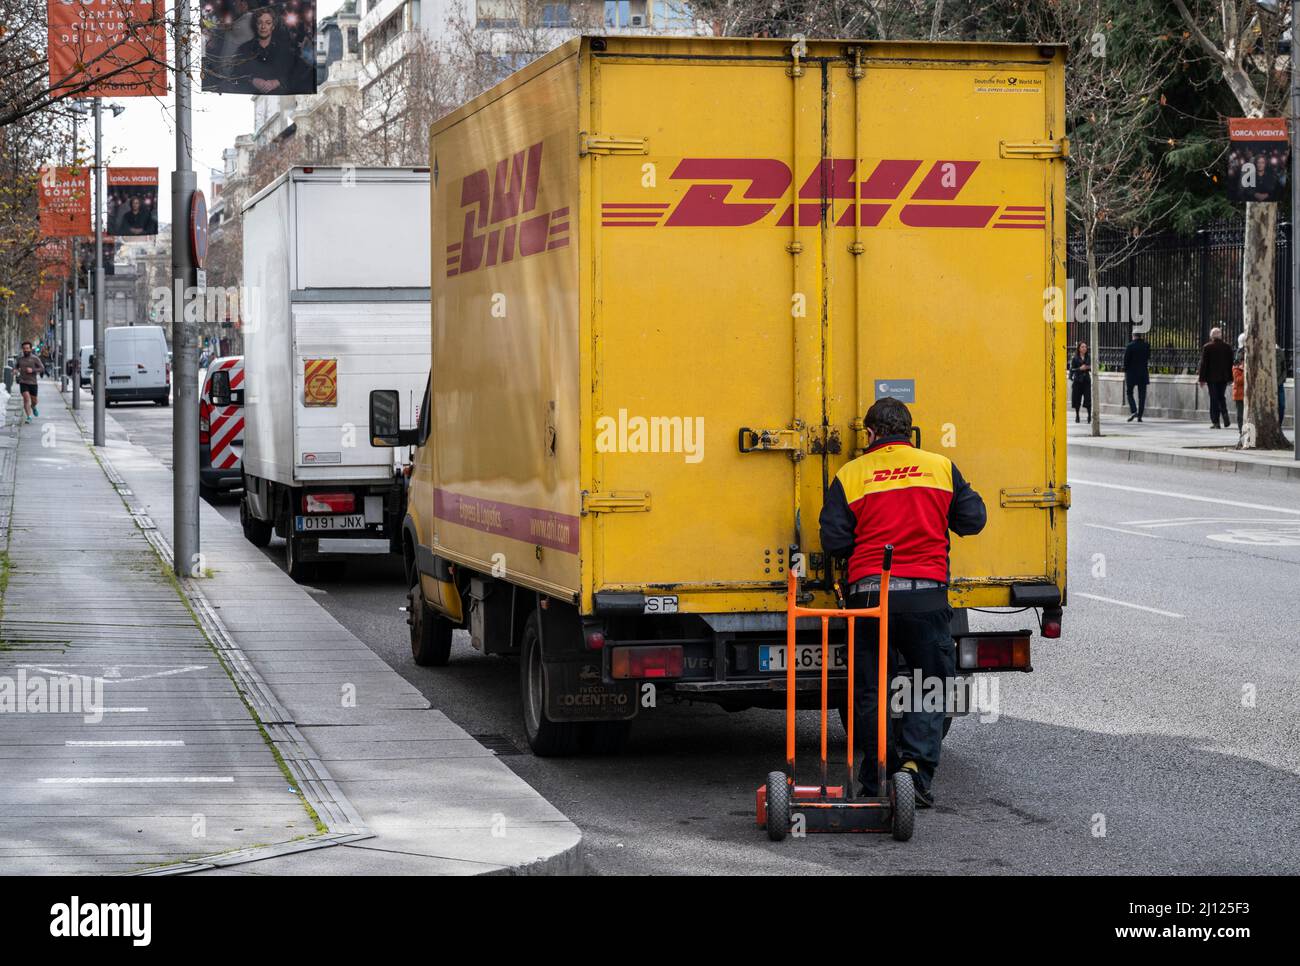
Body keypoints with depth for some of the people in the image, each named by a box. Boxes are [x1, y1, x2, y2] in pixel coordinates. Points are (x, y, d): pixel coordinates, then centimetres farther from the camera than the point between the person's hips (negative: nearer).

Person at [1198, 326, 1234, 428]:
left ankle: (1215, 422, -1)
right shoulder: (1227, 347, 2)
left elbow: (1203, 364, -7)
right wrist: (1230, 378, 13)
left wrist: (1202, 378, -3)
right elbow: (1231, 363, 6)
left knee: (1214, 399, 2)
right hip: (1224, 377, 3)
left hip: (1212, 377, -3)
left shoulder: (1207, 347, -8)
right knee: (1222, 397, 16)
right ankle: (1225, 413, -6)